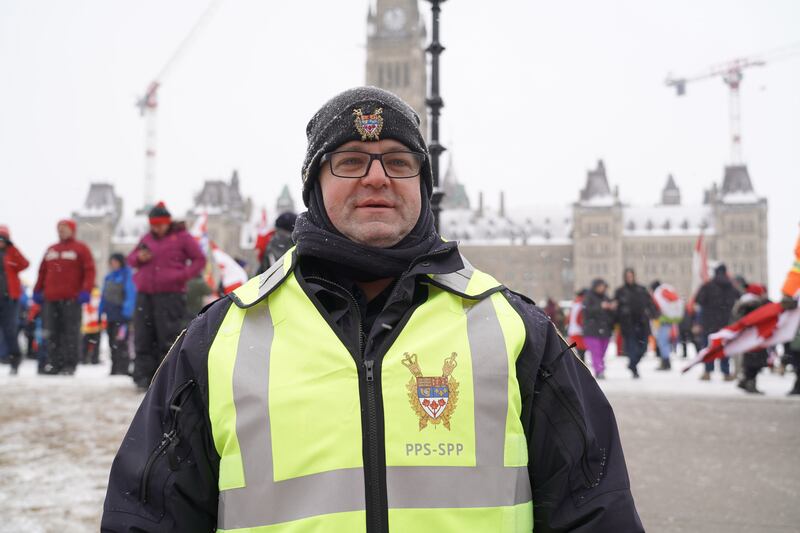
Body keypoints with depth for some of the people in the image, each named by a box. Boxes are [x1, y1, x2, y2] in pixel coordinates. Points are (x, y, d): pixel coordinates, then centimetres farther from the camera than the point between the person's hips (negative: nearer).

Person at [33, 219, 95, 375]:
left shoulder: (81, 249, 5)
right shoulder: (51, 250, 21)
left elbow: (89, 270, -4)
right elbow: (42, 271, 22)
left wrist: (86, 290, -13)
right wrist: (38, 290, 15)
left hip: (71, 298, -5)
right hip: (50, 298, 5)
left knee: (71, 332, -5)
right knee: (51, 332, 3)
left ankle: (70, 365, -2)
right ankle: (53, 363, 8)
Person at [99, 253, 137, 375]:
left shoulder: (127, 276, -7)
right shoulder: (108, 278, 16)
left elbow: (131, 295, -13)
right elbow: (104, 296, 22)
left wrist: (126, 312, -20)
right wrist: (101, 312, 18)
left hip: (121, 316, -8)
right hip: (110, 315, 8)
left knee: (120, 342, -13)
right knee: (112, 343, 11)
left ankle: (123, 368, -10)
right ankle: (115, 368, 18)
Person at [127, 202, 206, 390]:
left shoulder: (181, 237, 2)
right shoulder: (147, 239, 17)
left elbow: (199, 260, 3)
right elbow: (130, 258, 23)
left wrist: (183, 275, -12)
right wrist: (139, 257, -1)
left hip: (171, 295, -5)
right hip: (145, 295, 5)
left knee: (169, 338, -5)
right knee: (143, 337, 3)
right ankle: (143, 376, 7)